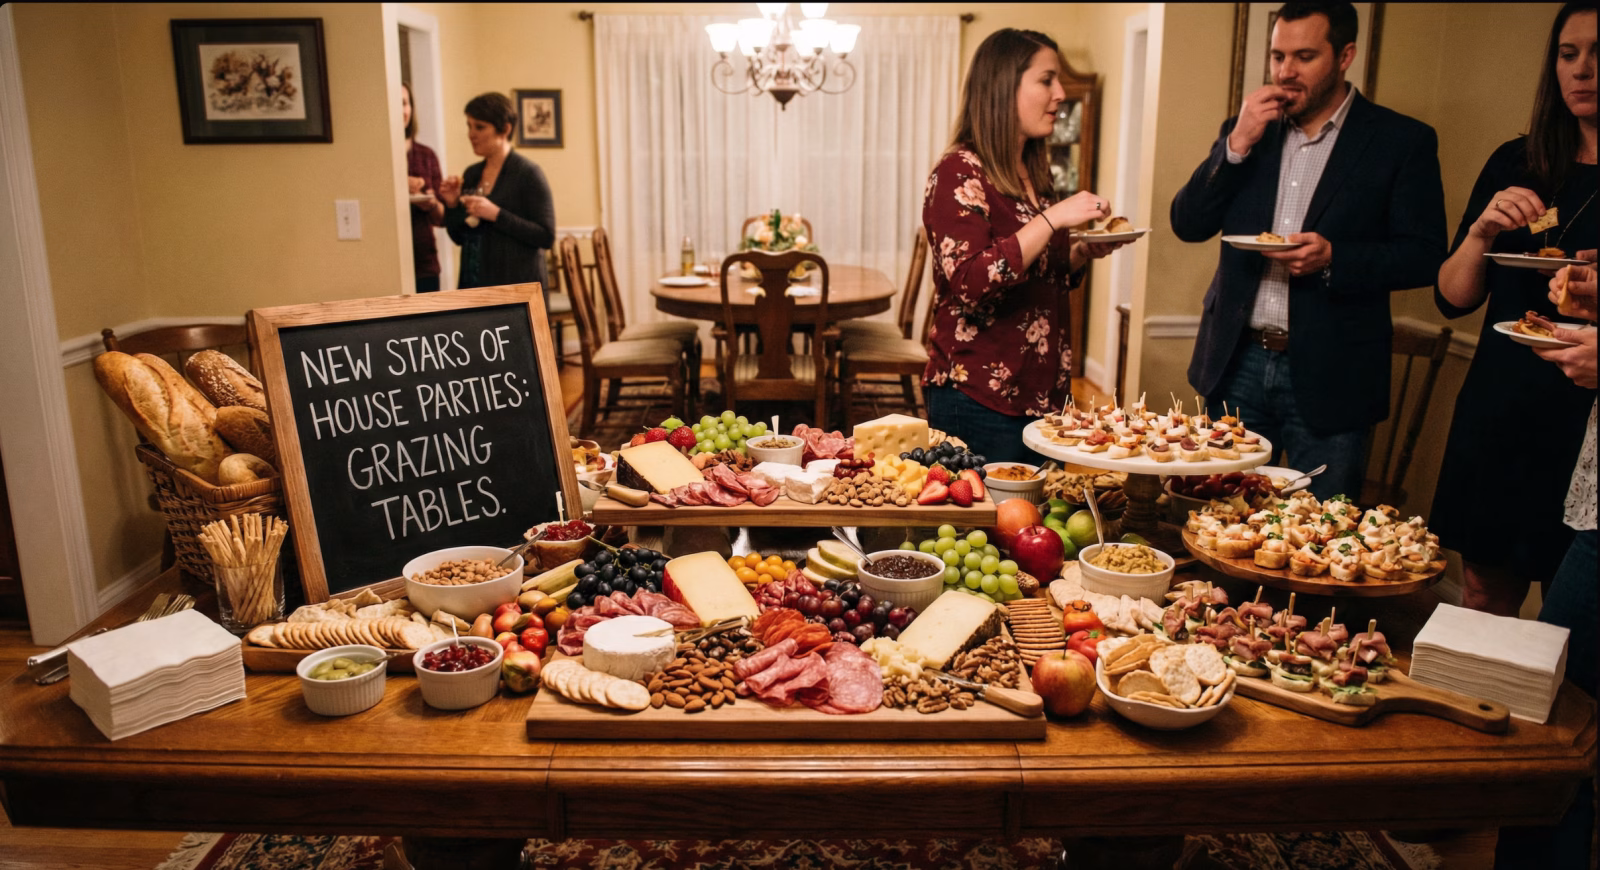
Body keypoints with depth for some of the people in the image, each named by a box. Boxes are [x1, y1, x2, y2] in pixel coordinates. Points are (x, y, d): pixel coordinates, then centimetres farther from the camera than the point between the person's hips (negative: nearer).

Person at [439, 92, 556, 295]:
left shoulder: (528, 173, -7)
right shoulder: (471, 174, 11)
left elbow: (546, 237, -15)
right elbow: (460, 238, 16)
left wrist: (496, 214, -20)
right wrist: (452, 205, -1)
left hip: (519, 286, -6)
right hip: (474, 285, 6)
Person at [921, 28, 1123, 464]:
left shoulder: (1032, 175, 12)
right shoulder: (960, 173, -11)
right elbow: (970, 283, -24)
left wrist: (1084, 252, 5)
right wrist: (1053, 218, -25)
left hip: (1041, 393, 8)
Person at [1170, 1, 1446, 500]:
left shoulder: (1402, 141, -1)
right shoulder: (1245, 132, 9)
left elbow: (1426, 255, -4)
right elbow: (1187, 225, 2)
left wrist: (1333, 258, -20)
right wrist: (1237, 143, -9)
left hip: (1328, 376, -3)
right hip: (1238, 363, 3)